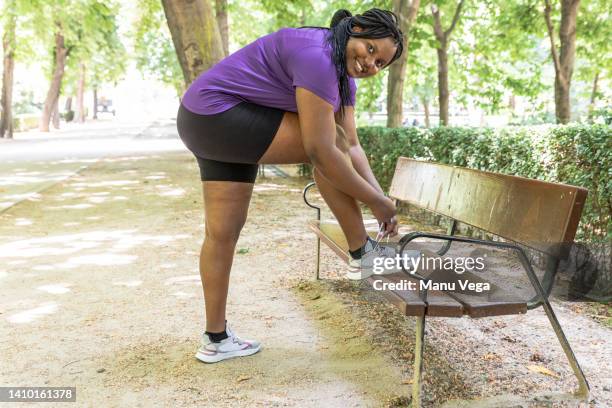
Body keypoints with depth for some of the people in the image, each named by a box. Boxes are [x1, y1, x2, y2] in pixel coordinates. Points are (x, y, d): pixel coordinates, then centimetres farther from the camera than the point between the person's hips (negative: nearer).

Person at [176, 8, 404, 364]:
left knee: (223, 231, 11)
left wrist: (379, 197, -9)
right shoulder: (316, 55, -23)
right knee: (328, 140, -15)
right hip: (217, 115, -10)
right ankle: (363, 254, -4)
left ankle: (216, 339, 21)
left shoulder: (344, 76, 8)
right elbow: (321, 150, -28)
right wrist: (376, 200, -19)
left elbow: (352, 147, 4)